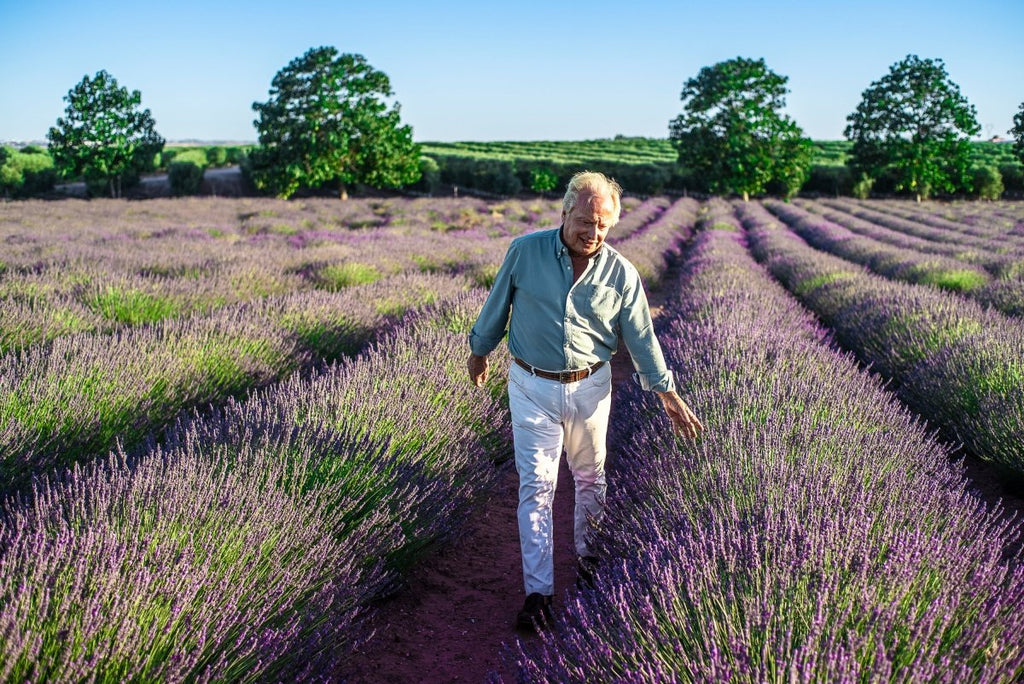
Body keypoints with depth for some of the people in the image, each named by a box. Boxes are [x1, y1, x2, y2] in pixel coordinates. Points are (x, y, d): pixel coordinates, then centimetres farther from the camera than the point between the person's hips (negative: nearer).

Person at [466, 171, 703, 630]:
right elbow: (497, 305, 5)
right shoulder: (525, 251, -9)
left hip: (589, 386, 2)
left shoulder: (621, 273, -7)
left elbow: (641, 338, 1)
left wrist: (669, 395, 3)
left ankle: (587, 553, 40)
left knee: (590, 477, 16)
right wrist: (479, 351, 15)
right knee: (536, 485, -2)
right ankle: (538, 590, 5)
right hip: (532, 387, -1)